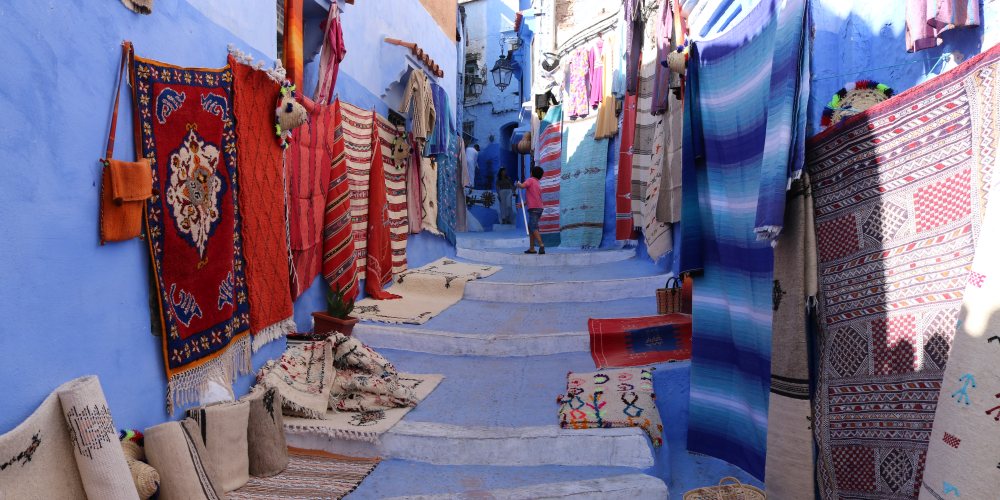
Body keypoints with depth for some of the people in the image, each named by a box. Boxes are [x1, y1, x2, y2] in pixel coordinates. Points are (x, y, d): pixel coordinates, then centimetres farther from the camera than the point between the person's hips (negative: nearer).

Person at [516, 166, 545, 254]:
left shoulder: (530, 180, -1)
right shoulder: (538, 184, 23)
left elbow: (522, 186, -18)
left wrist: (518, 184, 4)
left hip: (533, 208, -8)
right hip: (539, 208, 8)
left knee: (534, 228, -13)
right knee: (530, 227, 14)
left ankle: (541, 245, -25)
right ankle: (531, 248, 14)